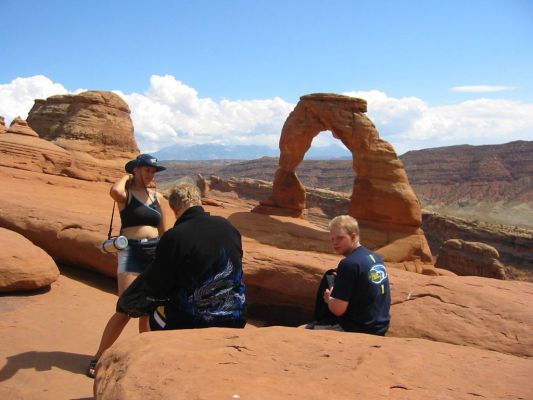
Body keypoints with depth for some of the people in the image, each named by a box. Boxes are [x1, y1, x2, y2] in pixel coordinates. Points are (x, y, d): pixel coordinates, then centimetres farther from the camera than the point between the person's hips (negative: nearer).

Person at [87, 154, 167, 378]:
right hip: (131, 253, -5)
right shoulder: (126, 194, -4)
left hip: (156, 253, 5)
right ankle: (99, 357, 6)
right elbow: (115, 191, -30)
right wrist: (126, 177, -9)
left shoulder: (157, 196, 12)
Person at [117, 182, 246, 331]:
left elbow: (155, 284, -7)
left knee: (154, 313, 25)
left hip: (193, 323, -5)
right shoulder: (228, 226, -2)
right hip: (234, 321, 5)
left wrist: (125, 303, 14)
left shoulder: (173, 237, -17)